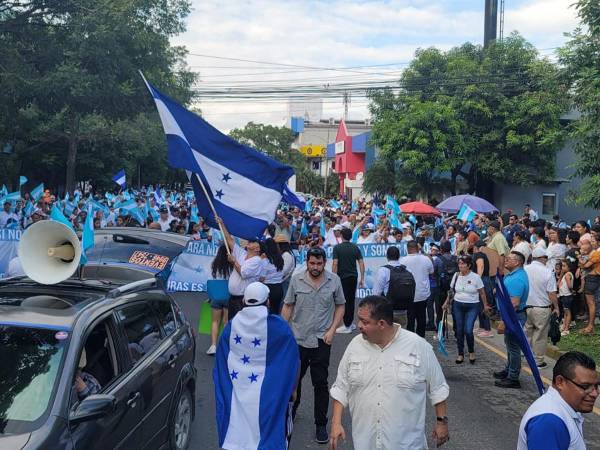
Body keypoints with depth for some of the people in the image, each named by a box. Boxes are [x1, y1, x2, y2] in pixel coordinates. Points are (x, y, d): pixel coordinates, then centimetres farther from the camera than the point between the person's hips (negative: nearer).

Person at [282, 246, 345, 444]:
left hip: (321, 340, -1)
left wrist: (332, 329, -5)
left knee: (320, 383, 0)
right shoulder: (296, 279, -2)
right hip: (297, 338, 2)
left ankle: (321, 424, 12)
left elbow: (340, 306, 5)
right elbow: (288, 306, 4)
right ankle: (290, 411, 39)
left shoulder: (334, 280, -3)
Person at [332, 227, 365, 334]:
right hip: (353, 277, 5)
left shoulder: (337, 248, -8)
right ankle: (351, 323, 18)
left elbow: (335, 264, -14)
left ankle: (347, 325, 0)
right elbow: (361, 263, 1)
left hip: (342, 278, -4)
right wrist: (362, 279, 5)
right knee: (351, 300, 14)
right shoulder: (355, 247, 5)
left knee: (344, 301, 0)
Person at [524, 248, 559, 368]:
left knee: (527, 332, 18)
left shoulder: (524, 270, -3)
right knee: (540, 336, 7)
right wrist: (556, 307, 0)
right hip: (542, 309, -4)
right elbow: (552, 293, -13)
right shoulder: (548, 272, -13)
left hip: (525, 307, 4)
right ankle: (538, 360, 15)